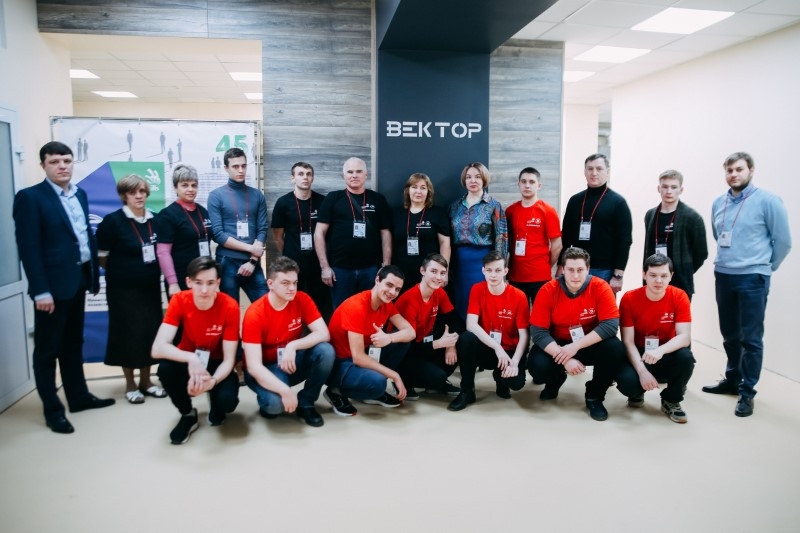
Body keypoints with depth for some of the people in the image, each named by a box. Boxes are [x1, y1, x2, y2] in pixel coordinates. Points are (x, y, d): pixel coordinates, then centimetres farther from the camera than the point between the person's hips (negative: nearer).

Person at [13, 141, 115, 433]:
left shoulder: (80, 194, 12)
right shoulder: (29, 197, -10)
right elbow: (28, 247, -15)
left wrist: (94, 274, 10)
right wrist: (40, 290, -20)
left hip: (79, 279, 7)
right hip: (53, 284, -7)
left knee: (73, 344, 18)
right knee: (47, 350, 5)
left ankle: (79, 396, 30)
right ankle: (53, 410, 15)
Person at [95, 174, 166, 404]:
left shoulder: (154, 219, 4)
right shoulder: (113, 220, -11)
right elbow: (101, 255, -6)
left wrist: (152, 271, 7)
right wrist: (121, 271, 3)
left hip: (151, 287, 5)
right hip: (124, 289, -4)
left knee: (151, 330, 9)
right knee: (128, 332, 3)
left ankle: (145, 380, 24)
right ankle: (130, 384, 18)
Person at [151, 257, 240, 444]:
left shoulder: (230, 306, -24)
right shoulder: (179, 301, -20)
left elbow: (228, 360, -20)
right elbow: (157, 348, -29)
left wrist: (212, 381, -40)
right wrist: (191, 359, -46)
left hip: (216, 364, -1)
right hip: (188, 362, 2)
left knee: (227, 400, -31)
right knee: (165, 367, -32)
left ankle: (216, 408, 11)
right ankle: (188, 414, -2)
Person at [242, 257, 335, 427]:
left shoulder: (302, 300, -12)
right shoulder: (255, 314, -23)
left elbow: (324, 334, -17)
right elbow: (253, 366, -28)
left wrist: (293, 346, -32)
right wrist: (285, 390, -39)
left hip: (293, 361, 4)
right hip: (265, 369, -4)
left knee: (326, 351, -25)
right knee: (275, 402, -34)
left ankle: (305, 403, -3)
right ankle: (269, 402, 6)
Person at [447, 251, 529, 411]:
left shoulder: (519, 296, -11)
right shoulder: (477, 290, -9)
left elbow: (523, 335, -11)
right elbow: (471, 325, -20)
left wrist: (514, 362, -26)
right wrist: (497, 347, -28)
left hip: (509, 351, 0)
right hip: (485, 348, 1)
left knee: (517, 382, -29)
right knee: (466, 338, -31)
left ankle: (500, 377, 12)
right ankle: (467, 391, -13)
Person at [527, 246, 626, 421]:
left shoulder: (600, 287, -17)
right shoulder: (548, 291, -17)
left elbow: (610, 325, -24)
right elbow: (538, 331, -19)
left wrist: (576, 346, -31)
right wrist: (564, 358, -30)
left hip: (590, 345, 0)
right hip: (558, 344, 0)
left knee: (616, 349, -30)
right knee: (537, 366, -28)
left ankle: (594, 396, -2)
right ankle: (555, 380, 15)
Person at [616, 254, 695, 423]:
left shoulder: (679, 297, -12)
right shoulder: (629, 298, -15)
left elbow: (685, 337, -20)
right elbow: (628, 342, -16)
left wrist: (660, 350, -40)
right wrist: (642, 371, -30)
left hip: (667, 355, 1)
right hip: (638, 356, -1)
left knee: (686, 357, -32)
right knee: (626, 382, -31)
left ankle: (671, 401, -2)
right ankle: (637, 393, 11)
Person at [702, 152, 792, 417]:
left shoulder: (767, 201, -8)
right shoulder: (718, 203, 8)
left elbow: (783, 241, -3)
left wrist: (764, 267, 5)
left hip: (752, 279, -5)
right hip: (723, 276, 6)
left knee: (751, 338, 0)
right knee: (729, 334, 16)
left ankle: (747, 391, 10)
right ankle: (732, 380, 31)